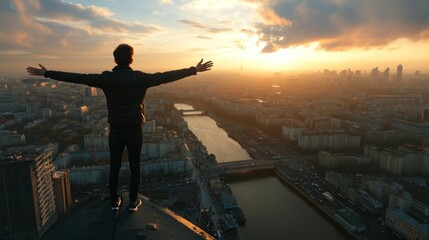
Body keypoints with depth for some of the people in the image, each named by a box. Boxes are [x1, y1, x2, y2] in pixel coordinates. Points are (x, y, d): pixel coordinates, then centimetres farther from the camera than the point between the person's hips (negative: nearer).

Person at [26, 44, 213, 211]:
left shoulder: (106, 78, -8)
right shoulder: (140, 78, -12)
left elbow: (77, 78, -4)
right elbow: (167, 76, -11)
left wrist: (47, 73, 7)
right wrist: (194, 70, -5)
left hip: (115, 131, 1)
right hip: (135, 130, -1)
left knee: (114, 167, 17)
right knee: (135, 166, 13)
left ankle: (114, 201, 29)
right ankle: (133, 201, 24)